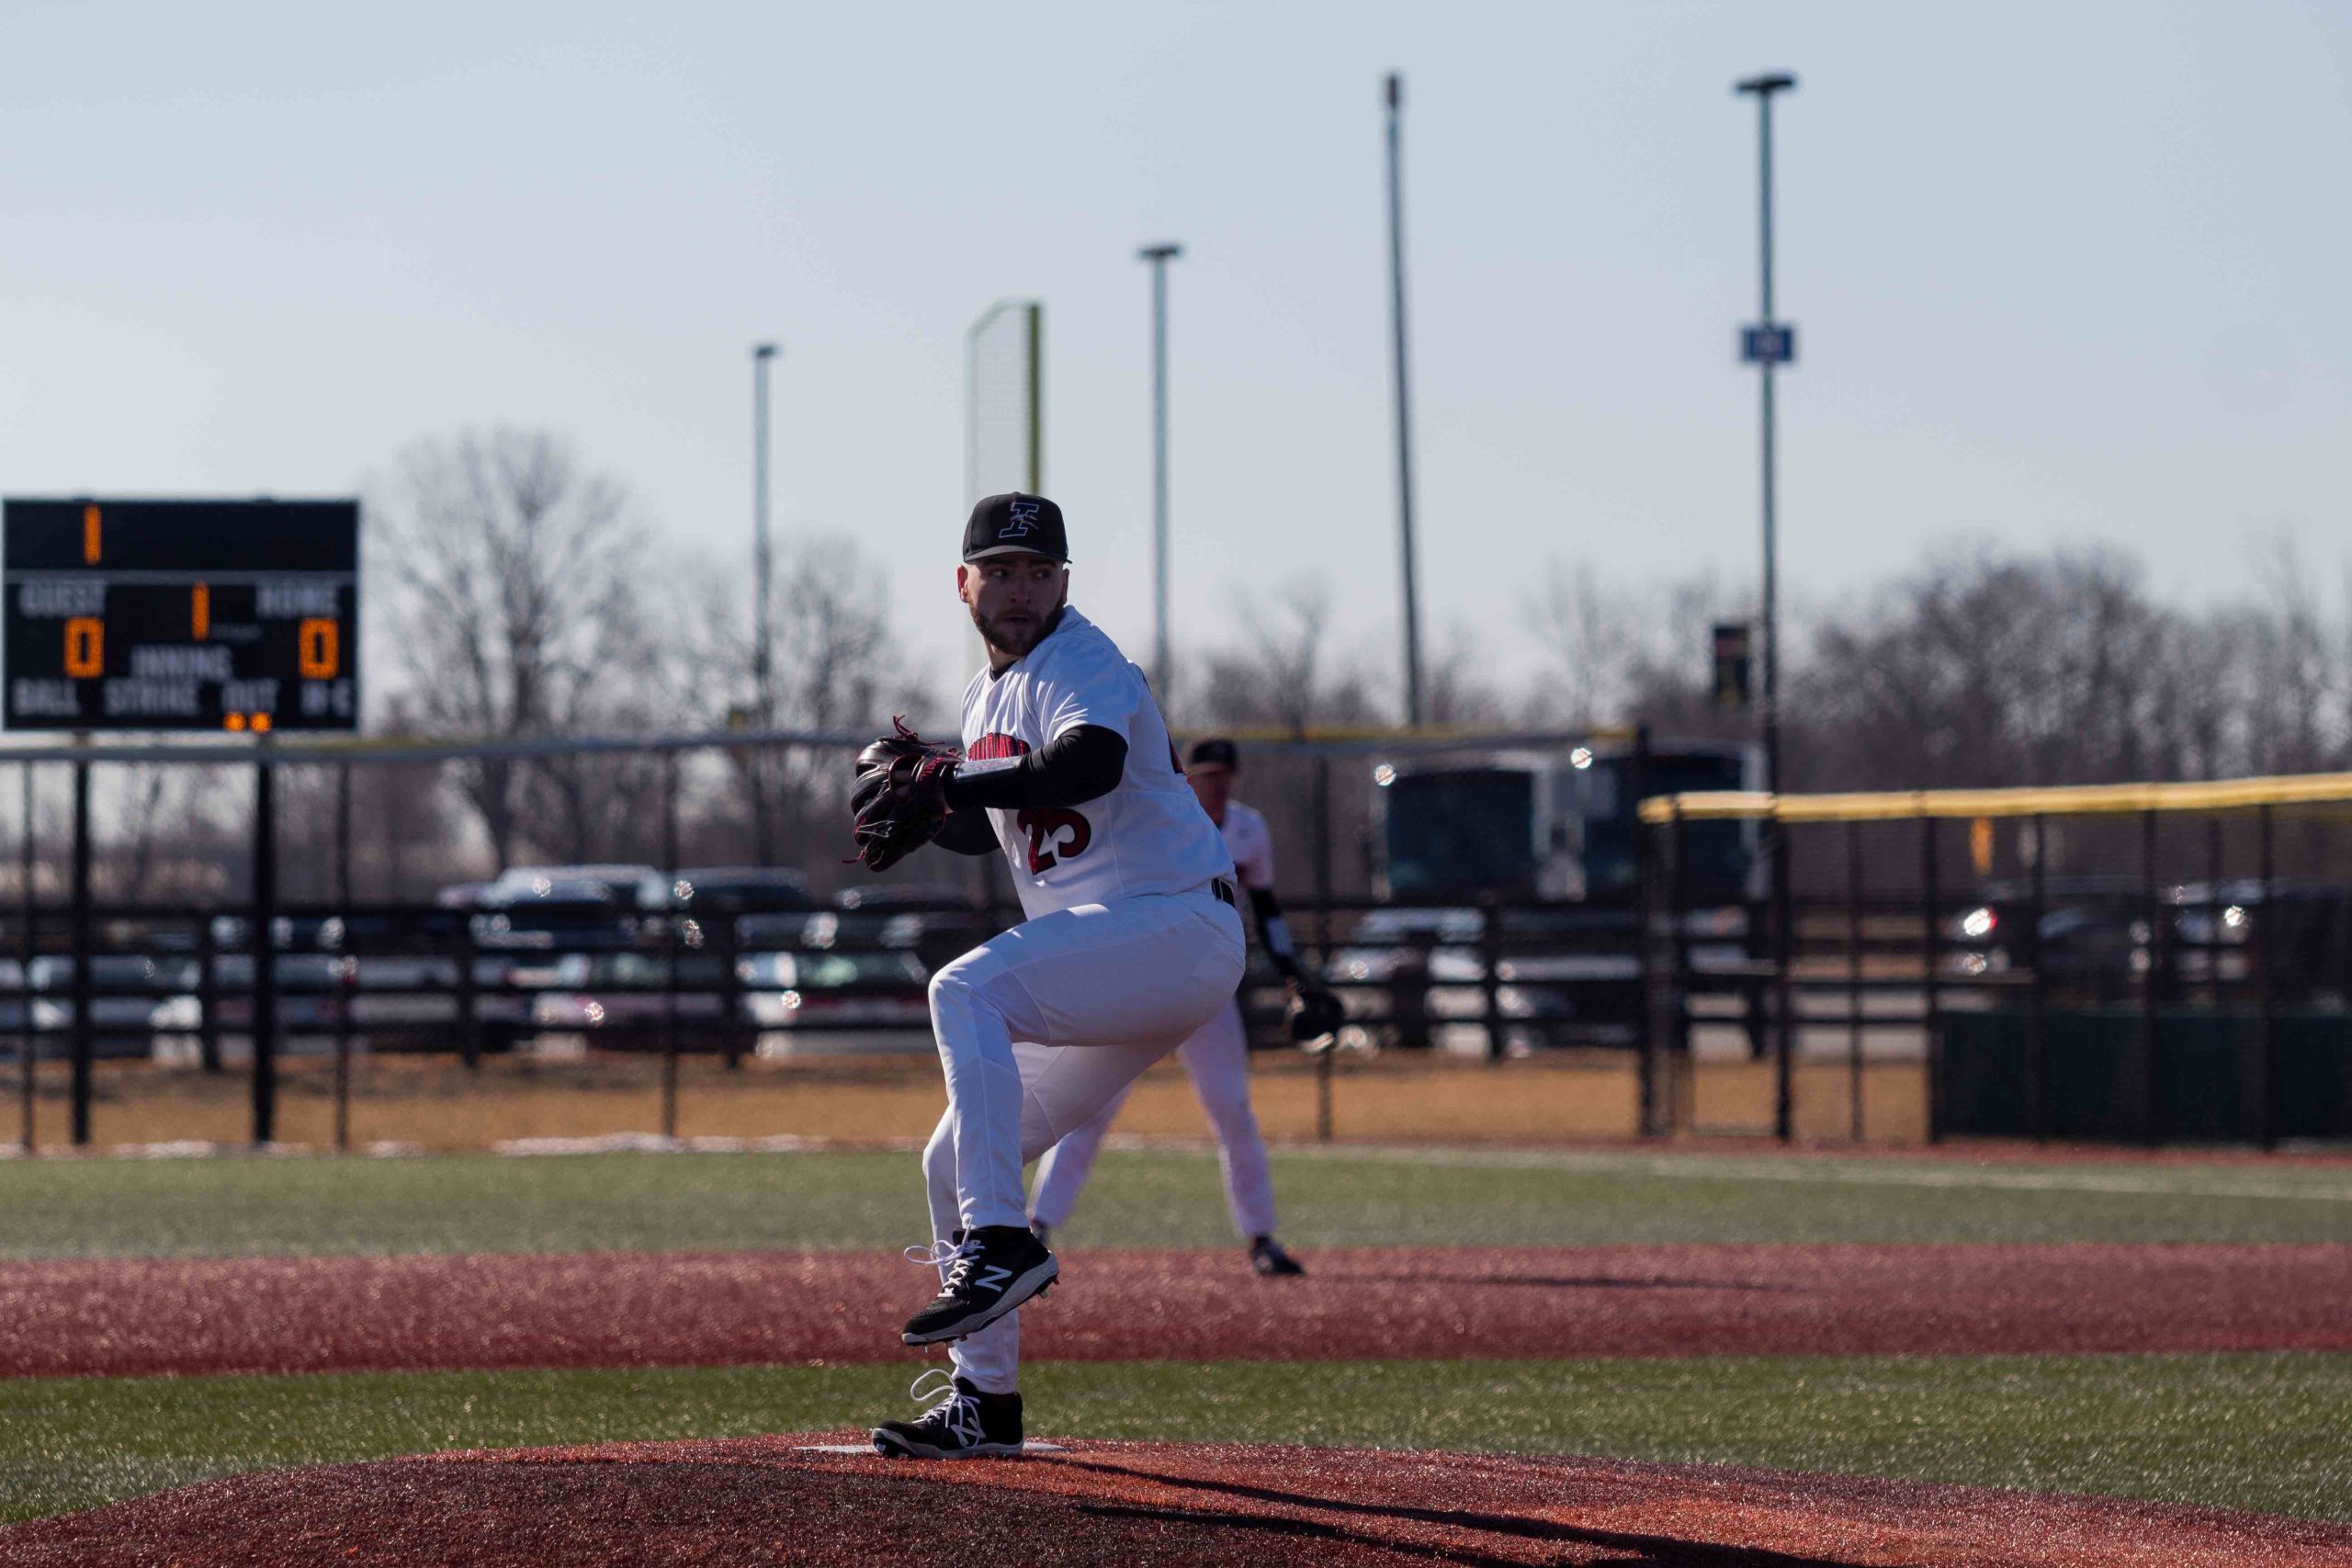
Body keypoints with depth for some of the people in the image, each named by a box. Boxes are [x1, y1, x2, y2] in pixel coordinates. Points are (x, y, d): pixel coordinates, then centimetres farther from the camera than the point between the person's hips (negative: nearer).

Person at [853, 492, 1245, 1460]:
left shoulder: (1080, 662, -11)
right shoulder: (987, 697, 17)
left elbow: (1090, 765, -32)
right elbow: (996, 826, 28)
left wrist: (941, 779, -29)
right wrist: (922, 810, 7)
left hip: (1179, 926, -10)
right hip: (1104, 964, 10)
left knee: (967, 990, -31)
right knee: (955, 1162, 8)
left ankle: (1000, 1243, -36)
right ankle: (983, 1404, 14)